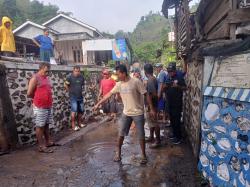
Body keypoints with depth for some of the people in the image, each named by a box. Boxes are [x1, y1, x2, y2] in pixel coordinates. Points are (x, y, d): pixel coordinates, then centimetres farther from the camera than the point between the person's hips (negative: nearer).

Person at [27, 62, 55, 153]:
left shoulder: (46, 78, 13)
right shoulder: (35, 78, -10)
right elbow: (29, 93, -11)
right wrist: (39, 98, 3)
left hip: (48, 106, 7)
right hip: (40, 107, -7)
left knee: (46, 125, 16)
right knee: (40, 126, 2)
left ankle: (48, 142, 28)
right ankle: (41, 146, 10)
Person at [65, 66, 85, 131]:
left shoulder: (82, 77, 4)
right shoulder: (69, 77, -10)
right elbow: (65, 85, -5)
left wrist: (81, 90, 11)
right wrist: (70, 91, -1)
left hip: (80, 96, 5)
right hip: (73, 97, -5)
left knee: (81, 110, 11)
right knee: (74, 110, -11)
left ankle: (79, 123, 28)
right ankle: (73, 125, -2)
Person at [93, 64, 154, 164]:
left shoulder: (136, 82, -16)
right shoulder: (119, 84, 0)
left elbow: (145, 95, -13)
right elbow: (109, 94, 6)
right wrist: (98, 104, 8)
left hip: (138, 113, -4)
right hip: (126, 113, 5)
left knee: (141, 135, 6)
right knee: (121, 134, 11)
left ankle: (143, 155, 24)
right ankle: (118, 152, 30)